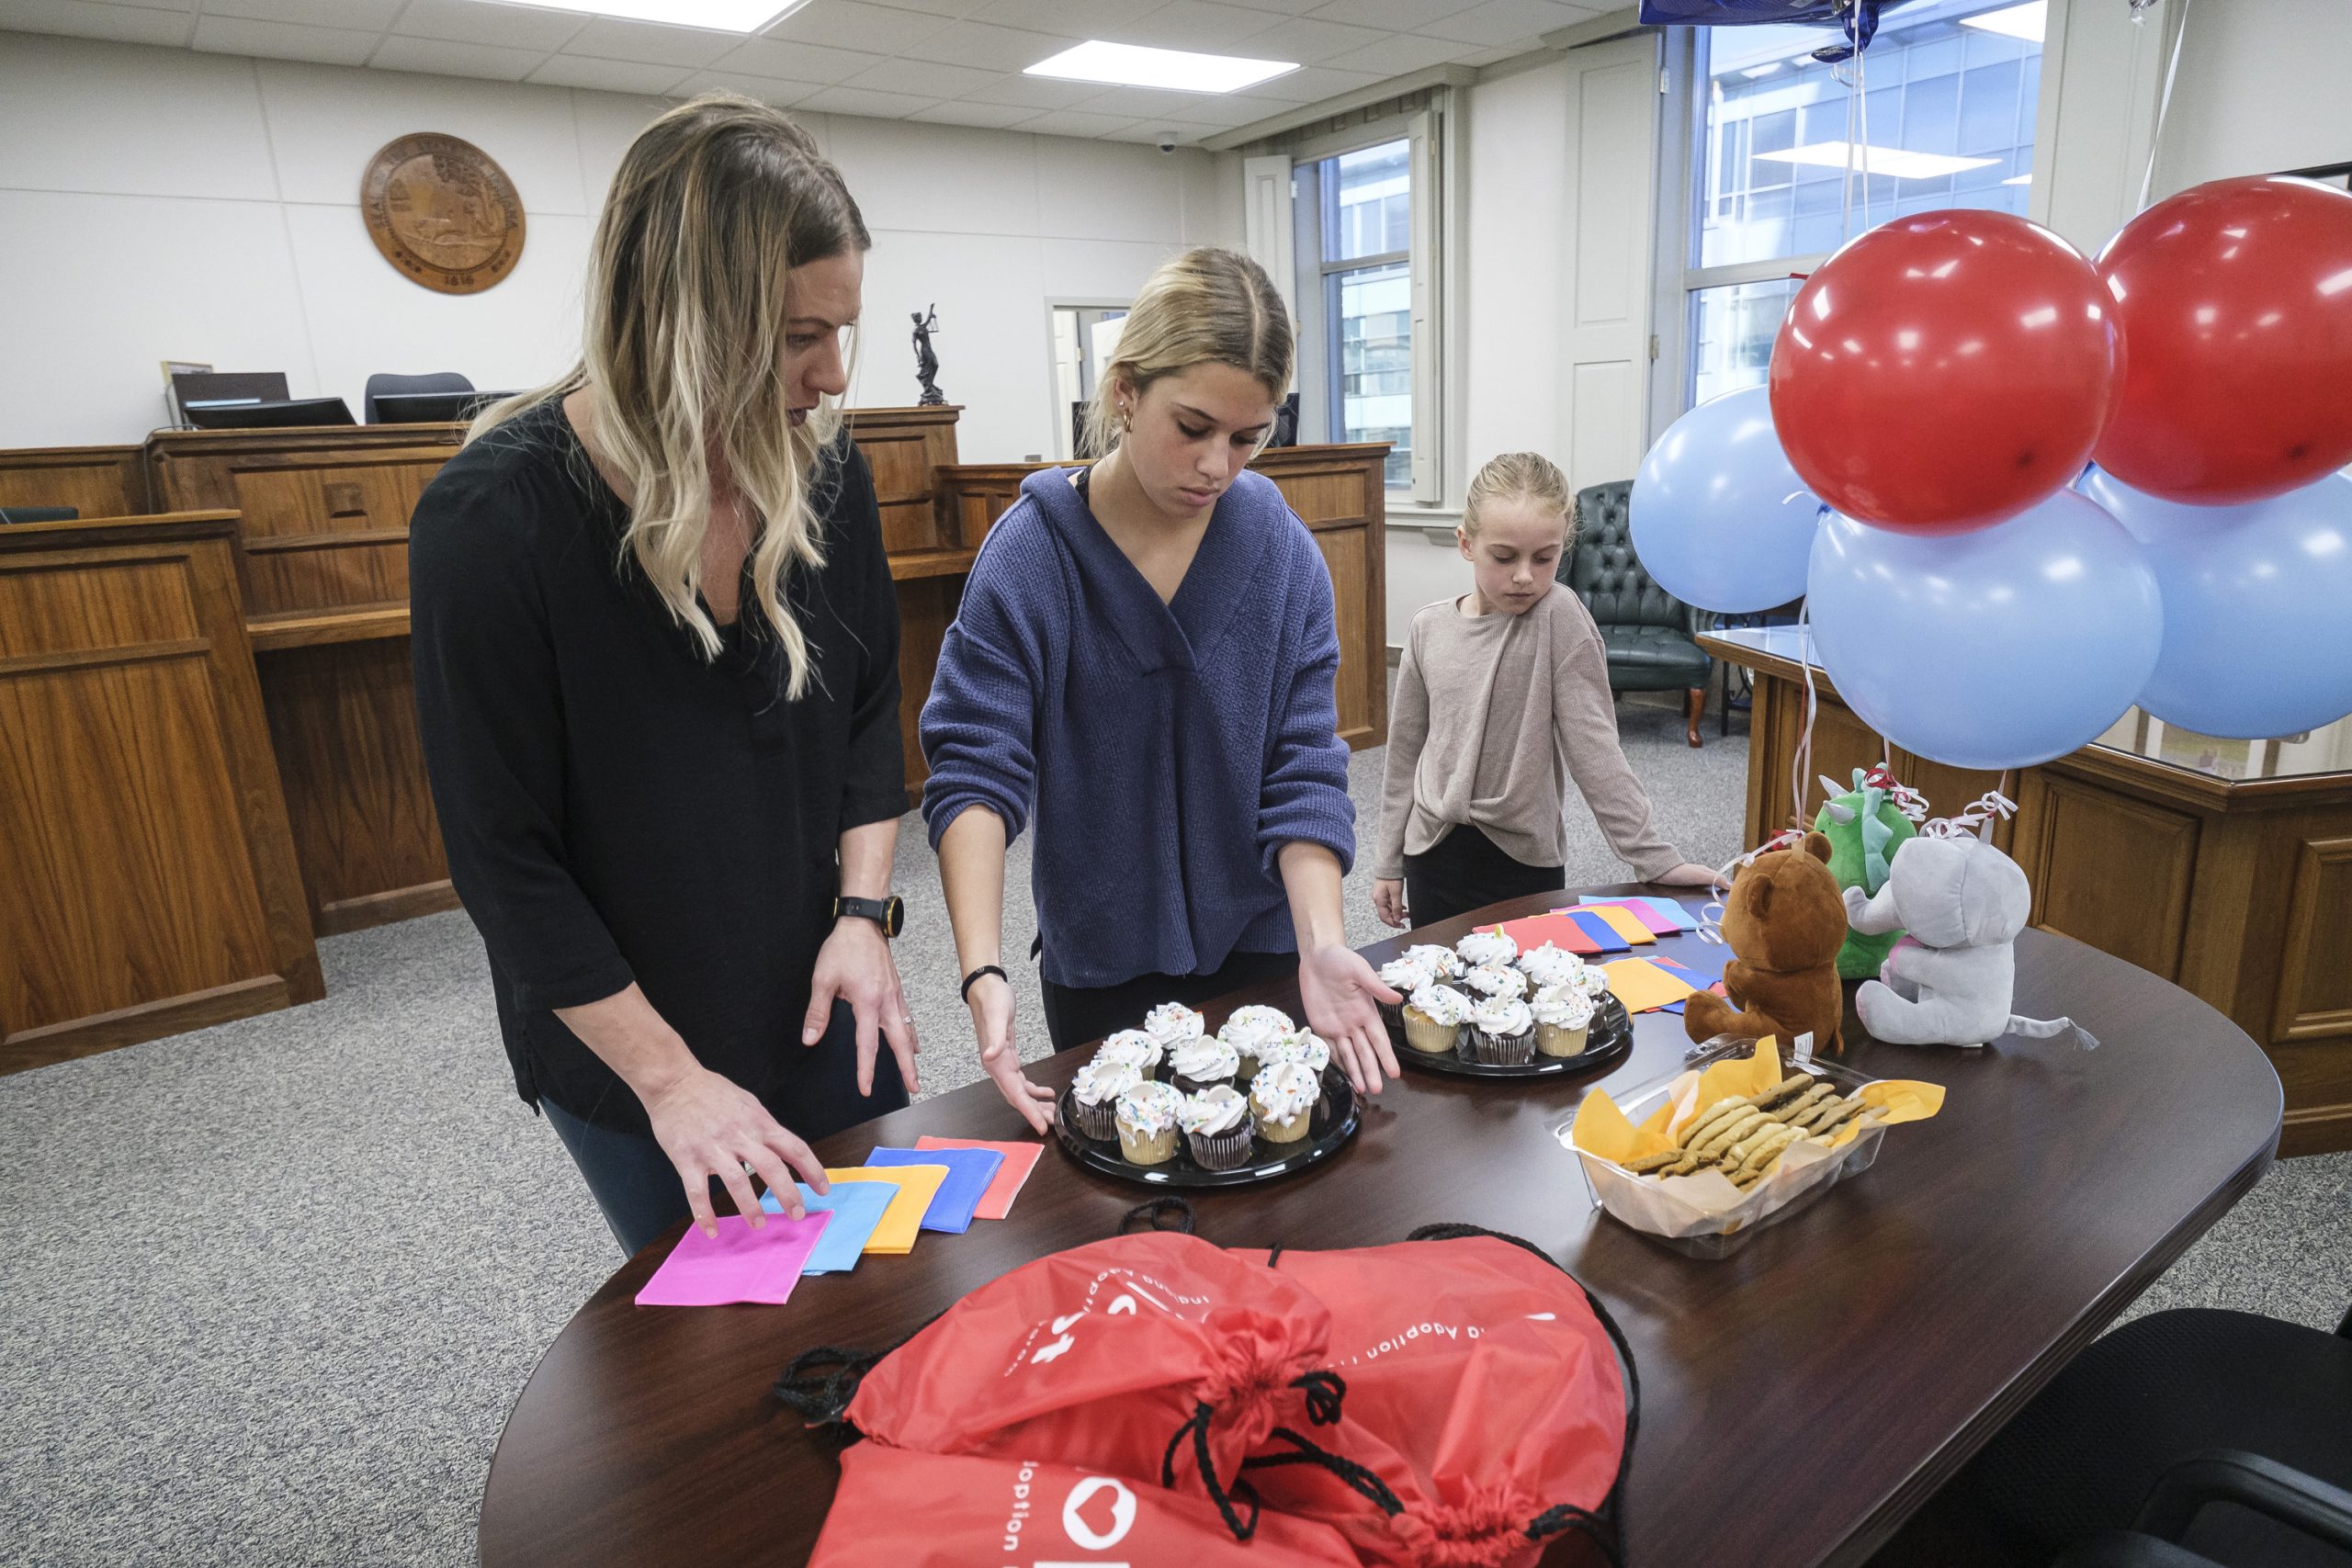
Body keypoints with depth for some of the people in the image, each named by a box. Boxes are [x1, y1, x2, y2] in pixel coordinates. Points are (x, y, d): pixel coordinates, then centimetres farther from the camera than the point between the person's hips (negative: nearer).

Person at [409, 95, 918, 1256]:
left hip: (828, 1009, 4)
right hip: (624, 1059, -4)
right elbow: (502, 854, -16)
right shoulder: (491, 516, -21)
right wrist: (667, 1076, -16)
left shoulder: (820, 468, -8)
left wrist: (863, 914, -8)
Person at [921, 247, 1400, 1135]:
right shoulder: (1030, 553, -16)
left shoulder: (1281, 548, -9)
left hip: (1261, 947, 2)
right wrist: (984, 973, -33)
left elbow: (1303, 767, -11)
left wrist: (1321, 943, -24)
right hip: (1104, 969, -2)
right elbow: (975, 768, -21)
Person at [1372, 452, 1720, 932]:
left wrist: (1654, 860, -16)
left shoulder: (1559, 619, -10)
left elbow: (1593, 747, -11)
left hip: (1525, 859, -3)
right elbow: (1405, 752, 7)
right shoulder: (1429, 628, -1)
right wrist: (1389, 864, 10)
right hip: (1432, 854, 3)